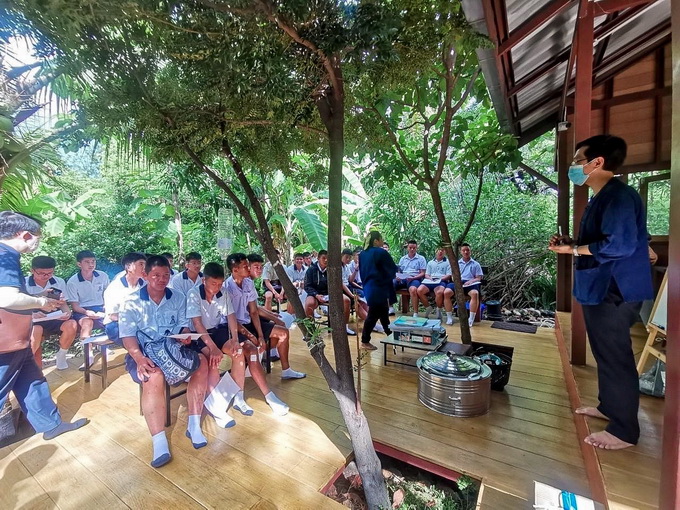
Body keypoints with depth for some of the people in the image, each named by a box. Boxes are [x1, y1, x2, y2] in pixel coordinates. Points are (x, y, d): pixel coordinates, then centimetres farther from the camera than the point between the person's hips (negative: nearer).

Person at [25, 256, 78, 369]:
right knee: (37, 330, -37)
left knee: (72, 324, -29)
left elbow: (63, 304, 4)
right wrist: (32, 315, -31)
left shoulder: (59, 282, -1)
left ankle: (61, 355, -3)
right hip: (33, 321, -2)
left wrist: (67, 313, -19)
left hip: (54, 319, 2)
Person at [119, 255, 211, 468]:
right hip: (143, 354, -2)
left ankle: (194, 425, -16)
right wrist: (140, 358, -27)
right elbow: (128, 336, -10)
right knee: (154, 376, -36)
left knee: (201, 362, -25)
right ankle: (159, 443, -30)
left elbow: (183, 325, 7)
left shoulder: (178, 297, 6)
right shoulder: (132, 302, -3)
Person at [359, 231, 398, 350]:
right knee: (373, 315, 1)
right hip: (378, 287, -9)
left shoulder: (363, 253, 7)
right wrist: (397, 268, 11)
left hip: (369, 286, 9)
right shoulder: (381, 252, -16)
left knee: (383, 312, 20)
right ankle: (365, 341, 9)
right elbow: (392, 269, -9)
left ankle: (390, 335, 35)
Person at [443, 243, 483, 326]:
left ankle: (471, 319, -29)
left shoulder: (476, 264, 20)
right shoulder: (457, 263, 25)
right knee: (446, 292, -30)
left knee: (475, 293, -38)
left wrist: (471, 281, -11)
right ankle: (449, 317, -20)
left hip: (470, 284, -1)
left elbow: (479, 278, 11)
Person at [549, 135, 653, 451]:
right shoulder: (602, 198, 15)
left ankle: (624, 431, 16)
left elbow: (620, 245, -28)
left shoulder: (618, 195, -18)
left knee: (616, 359, 1)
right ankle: (608, 406, 37)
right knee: (605, 355, 21)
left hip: (614, 292, -10)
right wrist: (572, 243, 7)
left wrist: (573, 250, -18)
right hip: (600, 290, 11)